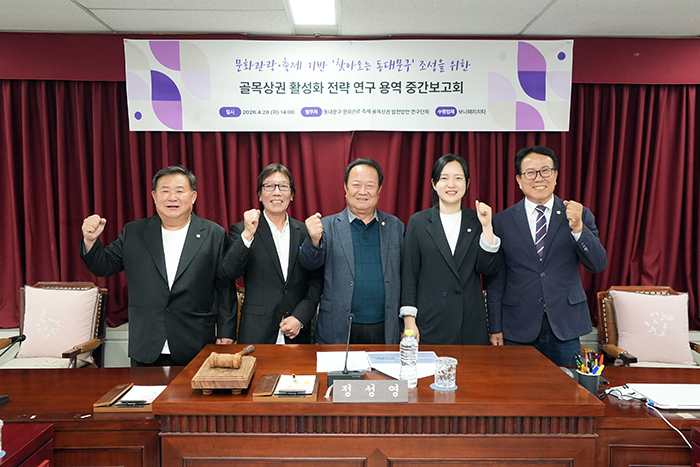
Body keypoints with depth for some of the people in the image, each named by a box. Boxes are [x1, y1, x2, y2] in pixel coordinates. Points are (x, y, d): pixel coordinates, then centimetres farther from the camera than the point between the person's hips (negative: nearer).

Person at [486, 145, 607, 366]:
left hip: (565, 328, 1)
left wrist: (578, 228, -22)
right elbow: (496, 280, 0)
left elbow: (599, 264, -6)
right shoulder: (502, 221, -1)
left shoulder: (579, 215, 2)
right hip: (517, 330, -1)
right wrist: (496, 327, 0)